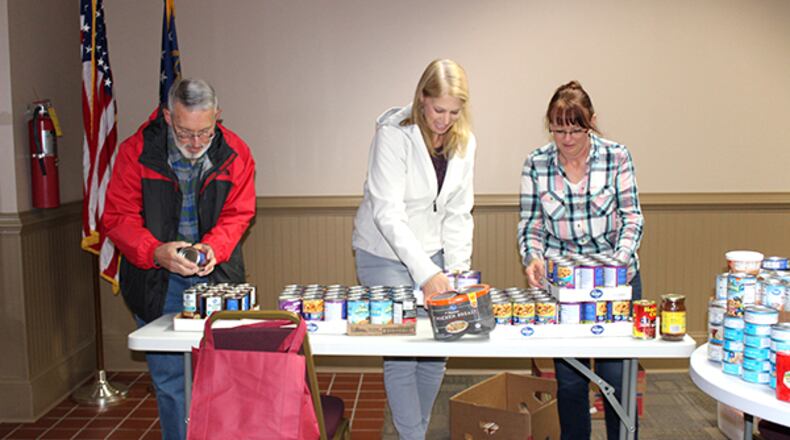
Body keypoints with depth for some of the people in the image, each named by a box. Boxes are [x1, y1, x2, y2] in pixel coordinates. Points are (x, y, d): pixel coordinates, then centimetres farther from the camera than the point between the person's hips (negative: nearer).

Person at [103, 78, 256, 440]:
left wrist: (212, 247, -22)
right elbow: (118, 218, -8)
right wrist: (157, 252, -26)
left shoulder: (235, 153, -3)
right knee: (170, 380, 6)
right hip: (157, 282, -1)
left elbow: (238, 214, -2)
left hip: (217, 277, 1)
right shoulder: (136, 151, -8)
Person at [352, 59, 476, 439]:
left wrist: (457, 268, -7)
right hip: (386, 255, -5)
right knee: (400, 356, -6)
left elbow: (458, 213, 4)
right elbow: (387, 213, -25)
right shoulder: (393, 135, -19)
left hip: (431, 252, 5)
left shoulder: (464, 143, -1)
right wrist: (425, 272, -31)